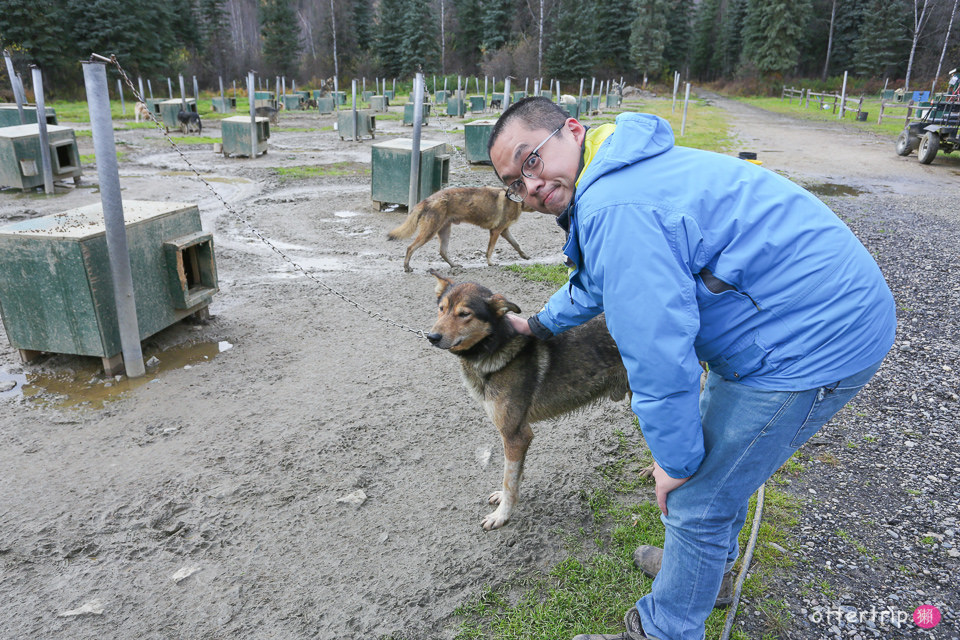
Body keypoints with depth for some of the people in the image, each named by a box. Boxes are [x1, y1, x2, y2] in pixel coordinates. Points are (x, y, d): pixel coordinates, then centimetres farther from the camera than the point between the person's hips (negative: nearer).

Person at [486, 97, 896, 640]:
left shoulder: (617, 208, -27)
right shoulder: (622, 169, 9)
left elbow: (659, 355, -27)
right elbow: (599, 281, 27)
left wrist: (675, 459, -11)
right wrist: (541, 323, 40)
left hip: (813, 344, -10)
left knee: (696, 502, 2)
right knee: (715, 454, 27)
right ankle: (712, 560, 51)